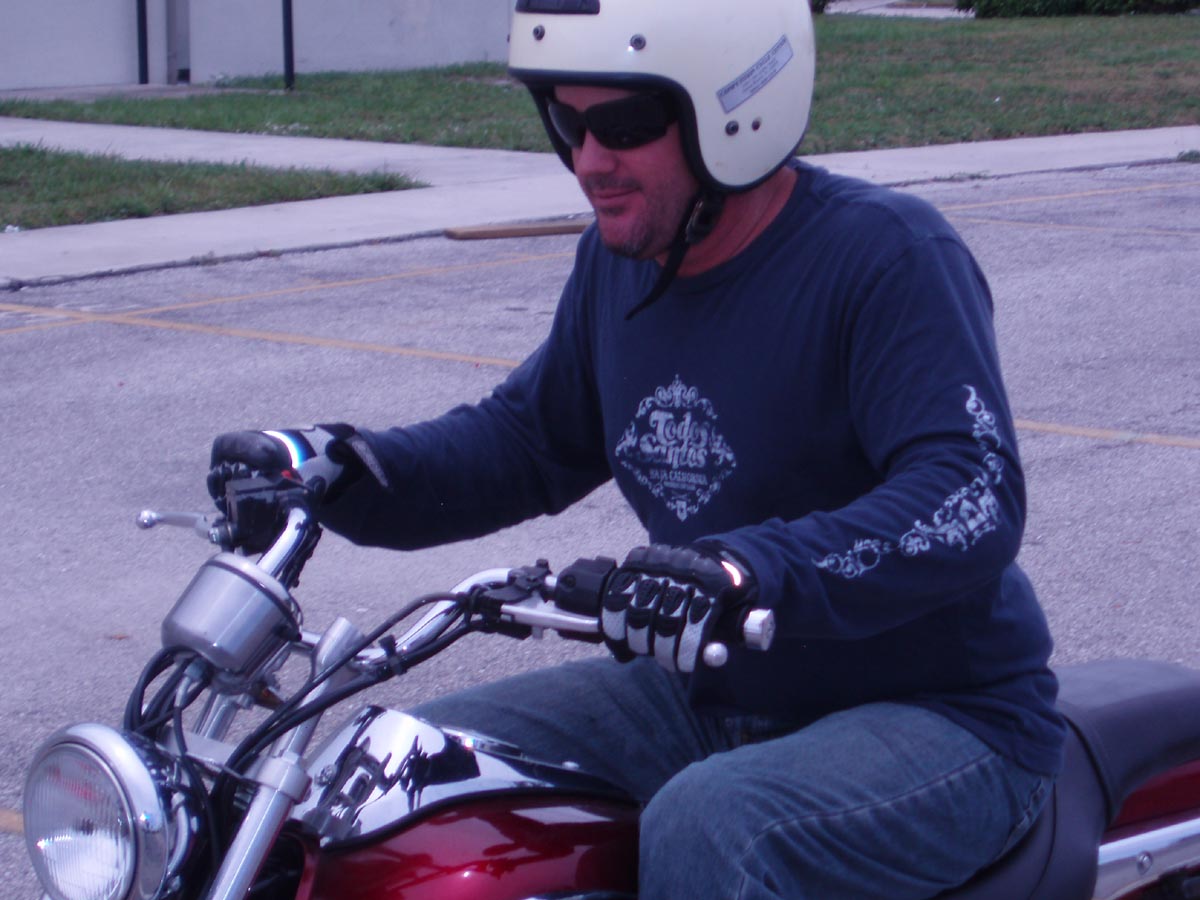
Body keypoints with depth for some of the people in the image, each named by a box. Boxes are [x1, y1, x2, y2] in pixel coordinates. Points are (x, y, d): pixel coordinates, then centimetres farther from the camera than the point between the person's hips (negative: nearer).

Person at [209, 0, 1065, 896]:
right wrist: (338, 469, 2)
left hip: (939, 720, -8)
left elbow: (974, 500, -31)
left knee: (705, 827, -37)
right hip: (709, 700, 8)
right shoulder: (619, 259, 6)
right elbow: (530, 436, 19)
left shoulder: (887, 253, -19)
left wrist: (749, 572, -46)